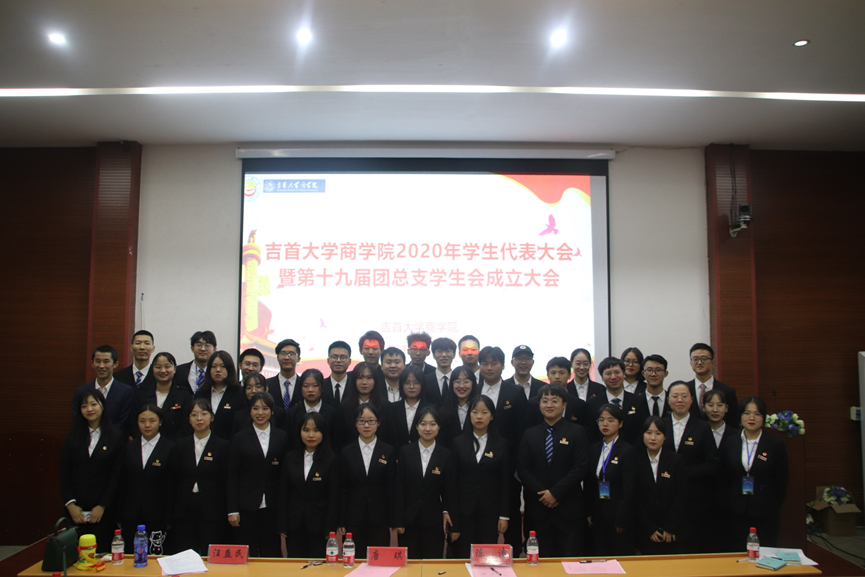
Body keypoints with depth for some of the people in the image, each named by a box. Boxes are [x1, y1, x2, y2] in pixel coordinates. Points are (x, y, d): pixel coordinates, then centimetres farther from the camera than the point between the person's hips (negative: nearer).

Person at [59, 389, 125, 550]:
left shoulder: (116, 437, 0)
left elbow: (116, 475, -2)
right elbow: (64, 472, 5)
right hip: (75, 508, 2)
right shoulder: (73, 436, 7)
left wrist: (102, 506, -7)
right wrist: (70, 503, -4)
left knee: (101, 552, -1)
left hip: (102, 509, -2)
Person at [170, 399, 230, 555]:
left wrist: (228, 512, -3)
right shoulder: (180, 446, 9)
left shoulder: (222, 446, 0)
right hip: (184, 512, 3)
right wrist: (171, 513, 5)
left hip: (212, 512, -2)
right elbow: (174, 480, 9)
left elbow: (227, 482, 0)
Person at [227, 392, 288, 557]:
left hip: (273, 506, 1)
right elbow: (232, 475, 2)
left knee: (272, 554, 6)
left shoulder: (282, 437, 6)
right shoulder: (241, 438, 4)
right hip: (247, 507, -1)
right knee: (248, 556, 4)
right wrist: (233, 510, -3)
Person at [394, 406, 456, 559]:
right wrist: (399, 521, -3)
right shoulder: (405, 452, 0)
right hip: (409, 519, 0)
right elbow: (399, 489, 0)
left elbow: (449, 491, 5)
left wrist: (446, 511, -8)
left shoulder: (446, 455, 0)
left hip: (434, 521, 0)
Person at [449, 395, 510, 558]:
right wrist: (452, 518, -2)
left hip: (490, 511, 0)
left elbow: (505, 482, 4)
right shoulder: (459, 443, 2)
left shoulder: (500, 445, 2)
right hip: (464, 511, 0)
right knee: (463, 558, 2)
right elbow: (452, 481, 1)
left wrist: (504, 515, 0)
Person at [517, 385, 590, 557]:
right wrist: (541, 493, -9)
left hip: (568, 509, -2)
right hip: (538, 508, 2)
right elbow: (522, 469, 4)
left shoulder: (577, 432, 3)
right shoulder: (530, 434, 10)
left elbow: (581, 467, -6)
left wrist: (556, 492, -12)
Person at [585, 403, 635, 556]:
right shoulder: (594, 450, 9)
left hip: (618, 516, -5)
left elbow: (629, 489, -10)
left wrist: (621, 520, -11)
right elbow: (589, 484, 11)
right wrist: (589, 512, 5)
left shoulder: (627, 451, -8)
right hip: (598, 515, 5)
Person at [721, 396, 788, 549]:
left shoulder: (776, 445, 0)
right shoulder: (730, 444, 5)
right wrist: (728, 504, 3)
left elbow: (782, 480, 3)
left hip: (766, 513, -1)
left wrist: (774, 506, 2)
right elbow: (725, 478, 9)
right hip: (737, 513, 2)